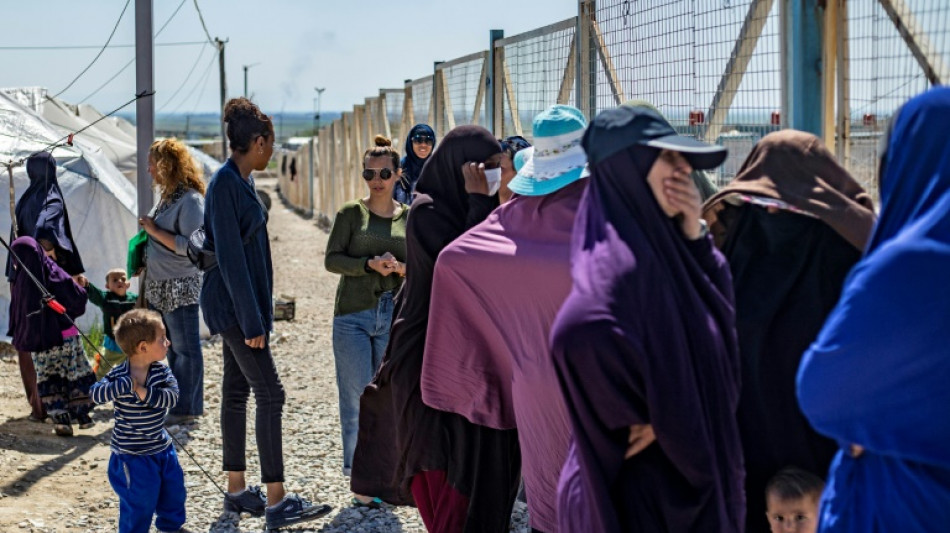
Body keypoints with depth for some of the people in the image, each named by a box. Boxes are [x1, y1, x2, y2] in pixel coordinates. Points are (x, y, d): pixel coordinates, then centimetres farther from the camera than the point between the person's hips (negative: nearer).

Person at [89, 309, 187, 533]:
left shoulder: (162, 373, -5)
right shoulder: (118, 376, -16)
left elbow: (172, 396, -19)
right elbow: (97, 394, -29)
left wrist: (145, 393, -32)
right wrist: (127, 384, -39)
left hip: (162, 448, 6)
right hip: (132, 455, -5)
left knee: (173, 492, 19)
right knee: (140, 501, -2)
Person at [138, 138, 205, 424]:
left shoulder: (190, 200, -16)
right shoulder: (167, 197, 13)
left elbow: (189, 246, -22)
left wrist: (154, 231, -17)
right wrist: (145, 260, 14)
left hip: (180, 287, -10)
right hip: (159, 286, 10)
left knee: (184, 349, -2)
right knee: (171, 346, 15)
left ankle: (186, 408, 4)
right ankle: (179, 403, 23)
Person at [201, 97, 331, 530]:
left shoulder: (239, 181, 11)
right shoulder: (226, 183, -18)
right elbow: (229, 256, -21)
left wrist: (255, 311, 19)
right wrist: (252, 320, -20)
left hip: (238, 303, 10)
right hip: (235, 304, -10)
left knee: (236, 392, 13)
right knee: (270, 394, -9)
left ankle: (236, 490, 20)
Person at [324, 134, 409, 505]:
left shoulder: (409, 218, 8)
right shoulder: (351, 213, 2)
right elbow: (332, 259, -3)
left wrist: (400, 267, -11)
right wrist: (370, 265, -17)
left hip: (393, 316, 2)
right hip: (353, 315, -2)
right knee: (356, 398, -3)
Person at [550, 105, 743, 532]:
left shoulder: (654, 244, 6)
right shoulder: (618, 261, -23)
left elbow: (721, 313, 10)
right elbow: (579, 334, -40)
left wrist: (694, 239, -5)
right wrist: (635, 419, -25)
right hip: (647, 491, -9)